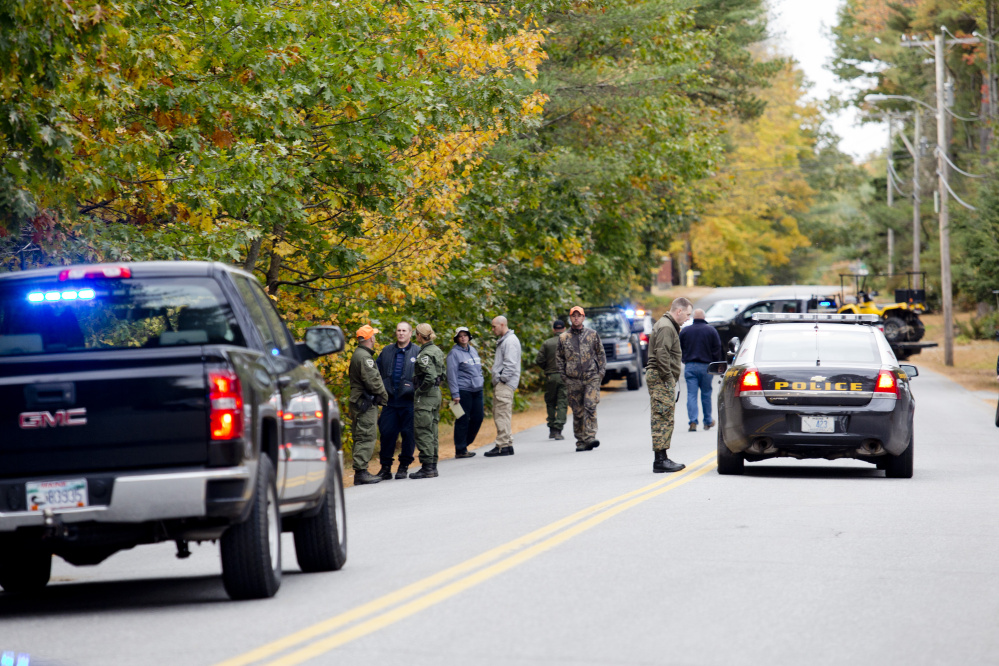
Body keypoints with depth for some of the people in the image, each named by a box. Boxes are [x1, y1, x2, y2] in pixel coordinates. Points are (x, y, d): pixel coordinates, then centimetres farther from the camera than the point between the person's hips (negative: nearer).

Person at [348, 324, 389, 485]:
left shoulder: (358, 354, 18)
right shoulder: (364, 357, -15)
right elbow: (372, 380, -20)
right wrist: (383, 394, -5)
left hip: (358, 401, 11)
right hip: (365, 403, -11)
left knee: (361, 437, 12)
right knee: (366, 437, -10)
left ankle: (360, 472, 15)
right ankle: (361, 471, -13)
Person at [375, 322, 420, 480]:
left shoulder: (418, 352, 2)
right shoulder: (386, 351, 13)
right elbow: (378, 372, 18)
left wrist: (415, 390, -9)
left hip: (409, 401, -3)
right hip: (390, 400, 3)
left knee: (409, 434, -1)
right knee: (387, 432, 0)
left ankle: (404, 466, 11)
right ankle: (385, 467, 10)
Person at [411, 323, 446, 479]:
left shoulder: (425, 354, -17)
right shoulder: (437, 351, 11)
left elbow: (430, 377, -26)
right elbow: (442, 375, 18)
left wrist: (420, 390, -14)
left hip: (425, 396, -9)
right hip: (436, 393, 9)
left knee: (423, 431, -5)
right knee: (432, 431, 14)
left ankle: (427, 467, -5)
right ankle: (433, 465, 17)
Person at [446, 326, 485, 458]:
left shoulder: (473, 350, 16)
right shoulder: (454, 353, -6)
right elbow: (452, 375, -10)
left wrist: (481, 381, 15)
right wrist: (455, 394, -15)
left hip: (477, 390, 8)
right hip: (463, 391, -7)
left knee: (477, 418, 7)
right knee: (463, 420, -5)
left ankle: (464, 443, 20)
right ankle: (460, 450, 0)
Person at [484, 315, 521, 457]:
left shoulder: (510, 341, -12)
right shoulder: (503, 340, 21)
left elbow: (510, 364, -19)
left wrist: (502, 379, -17)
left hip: (505, 385, -11)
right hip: (499, 384, 11)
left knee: (502, 414, -12)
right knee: (498, 414, 11)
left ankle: (503, 445, -13)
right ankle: (507, 443, 14)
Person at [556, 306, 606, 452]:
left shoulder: (593, 334, 8)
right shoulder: (564, 338, 9)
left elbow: (601, 354, 14)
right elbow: (559, 358, 14)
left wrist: (601, 371, 4)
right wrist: (564, 376, 5)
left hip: (592, 378, -1)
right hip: (573, 381, 1)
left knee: (590, 407, -16)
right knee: (577, 412, 3)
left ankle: (590, 437, -20)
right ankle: (581, 441, 8)